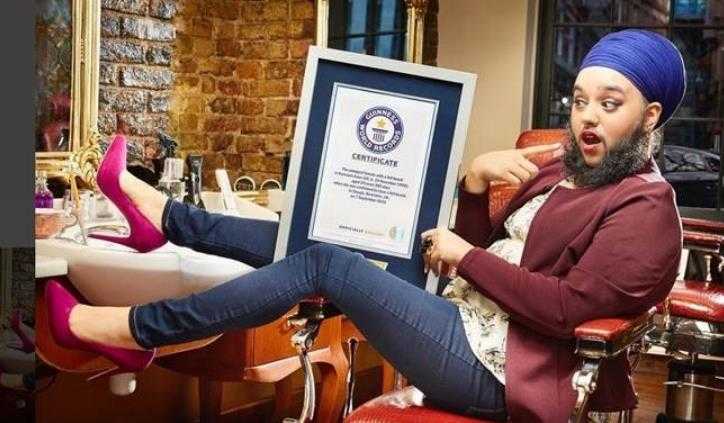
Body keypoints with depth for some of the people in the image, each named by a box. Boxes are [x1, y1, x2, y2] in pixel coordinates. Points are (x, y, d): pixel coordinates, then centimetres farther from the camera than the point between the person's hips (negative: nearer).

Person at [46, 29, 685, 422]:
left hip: (489, 366, -9)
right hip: (461, 320, 9)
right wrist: (475, 181, -4)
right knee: (314, 240, 4)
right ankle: (161, 217, 16)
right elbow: (484, 249, 14)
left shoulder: (647, 211, -9)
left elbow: (567, 308, -22)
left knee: (325, 263, -18)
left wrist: (466, 258, -15)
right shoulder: (562, 174, 18)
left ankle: (128, 330, -10)